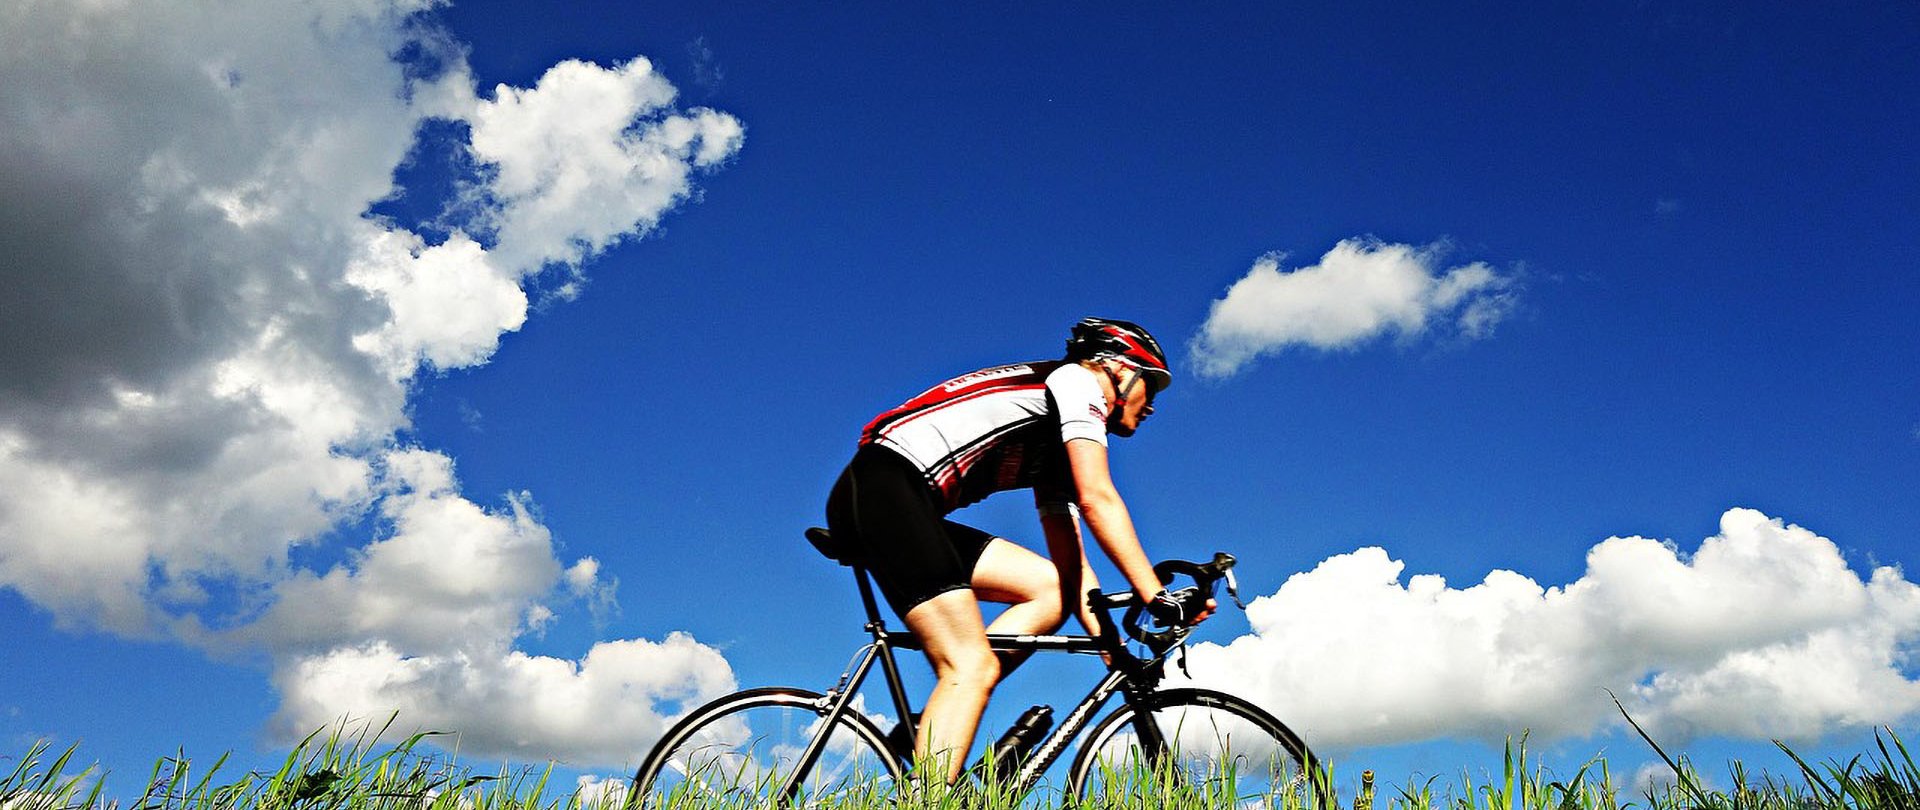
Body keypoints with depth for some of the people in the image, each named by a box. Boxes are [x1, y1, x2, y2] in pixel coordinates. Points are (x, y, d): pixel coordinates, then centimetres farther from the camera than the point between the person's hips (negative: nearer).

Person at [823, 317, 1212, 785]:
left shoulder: (1057, 454, 27)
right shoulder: (1078, 379, 3)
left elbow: (1072, 567, 22)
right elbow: (1096, 499, -11)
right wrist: (1159, 599, -12)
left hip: (913, 510, 9)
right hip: (883, 487, -9)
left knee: (1050, 589, 4)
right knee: (973, 666, -16)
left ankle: (926, 734, -2)